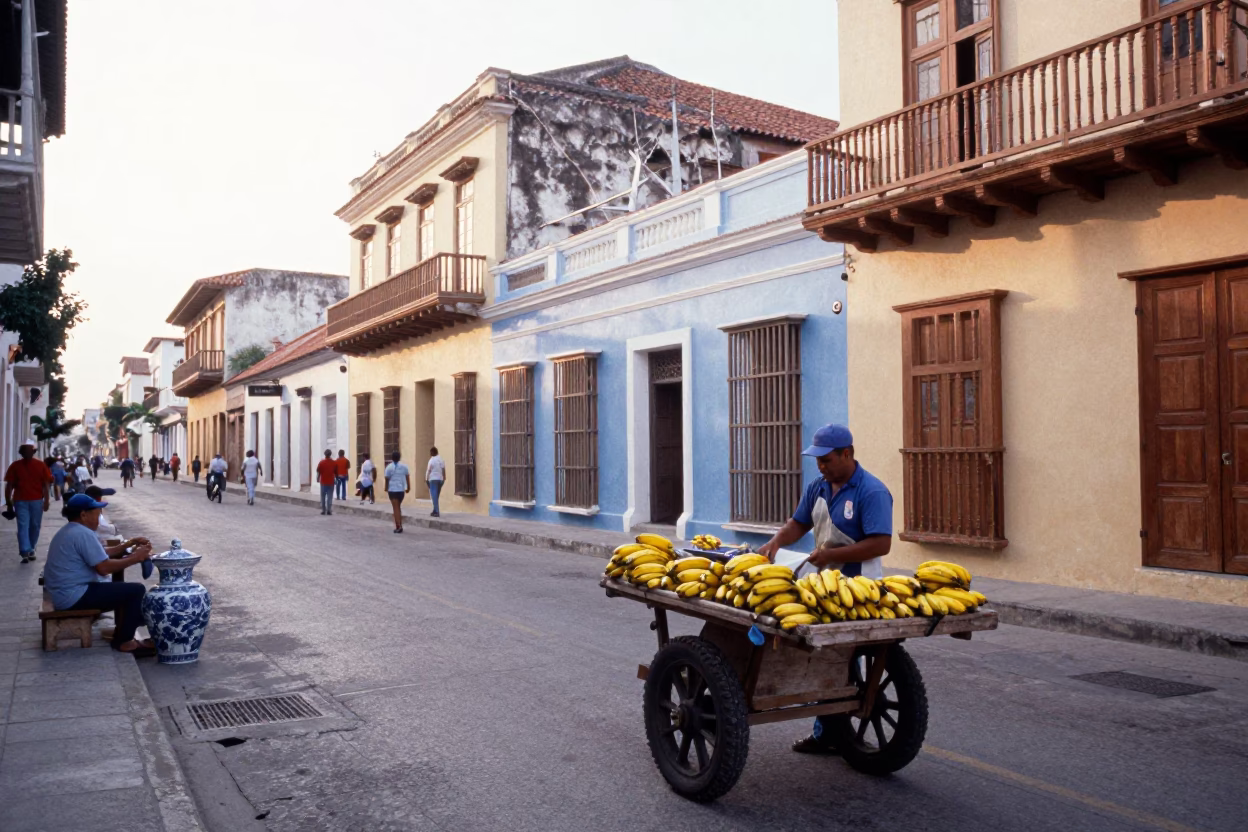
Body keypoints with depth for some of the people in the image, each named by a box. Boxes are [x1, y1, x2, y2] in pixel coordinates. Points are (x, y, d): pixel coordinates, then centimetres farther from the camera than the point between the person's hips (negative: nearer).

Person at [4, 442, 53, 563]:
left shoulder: (40, 465, 1)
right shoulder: (15, 465, 0)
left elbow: (46, 484, 2)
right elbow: (9, 485, 3)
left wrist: (47, 500, -4)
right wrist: (8, 503, 2)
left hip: (37, 501, 1)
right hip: (21, 501, -1)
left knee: (35, 526, 9)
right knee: (23, 526, -7)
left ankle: (31, 550, 24)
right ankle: (25, 552, -12)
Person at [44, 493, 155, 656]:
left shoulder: (68, 531, 16)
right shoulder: (83, 533, -19)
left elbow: (101, 554, 18)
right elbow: (104, 567, -23)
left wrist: (129, 543, 10)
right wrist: (135, 558, -13)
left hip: (63, 594, 11)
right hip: (74, 596, -11)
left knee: (123, 589, 25)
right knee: (137, 591, -11)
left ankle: (121, 631, 25)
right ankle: (124, 641, -1)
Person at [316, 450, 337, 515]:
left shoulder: (321, 462, -5)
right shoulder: (334, 463, -1)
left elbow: (318, 472, -2)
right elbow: (336, 473, 4)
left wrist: (318, 479, 13)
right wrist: (336, 480, 17)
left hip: (323, 482, 0)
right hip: (331, 482, 1)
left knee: (323, 497, 9)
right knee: (330, 497, 2)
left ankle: (323, 510, 8)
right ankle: (329, 510, -6)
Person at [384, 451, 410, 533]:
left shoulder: (389, 467, -5)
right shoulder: (404, 466, 5)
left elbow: (387, 479, -5)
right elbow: (408, 477, 3)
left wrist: (386, 488, 9)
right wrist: (408, 487, 10)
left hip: (392, 490, -4)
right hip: (401, 489, 4)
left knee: (396, 508, -3)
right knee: (398, 508, 18)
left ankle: (398, 526, -10)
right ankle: (399, 525, 18)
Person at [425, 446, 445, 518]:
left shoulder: (432, 460, -8)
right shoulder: (441, 460, 10)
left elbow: (428, 471, -9)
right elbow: (444, 470, 8)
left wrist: (426, 479, -3)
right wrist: (444, 479, 13)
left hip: (433, 479, -6)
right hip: (440, 479, 6)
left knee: (434, 496, -7)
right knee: (436, 496, 16)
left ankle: (437, 512, -15)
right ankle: (435, 511, 21)